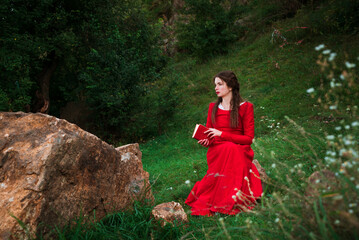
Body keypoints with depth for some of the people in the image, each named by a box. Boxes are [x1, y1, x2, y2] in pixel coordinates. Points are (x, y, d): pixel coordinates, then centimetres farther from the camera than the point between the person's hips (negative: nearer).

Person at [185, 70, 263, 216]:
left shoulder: (246, 107, 4)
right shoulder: (213, 107, 15)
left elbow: (249, 138, -3)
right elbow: (207, 133, 16)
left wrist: (222, 134, -13)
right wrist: (205, 141, -10)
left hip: (239, 151, -2)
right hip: (216, 152, 2)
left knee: (232, 149, -36)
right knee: (228, 149, -33)